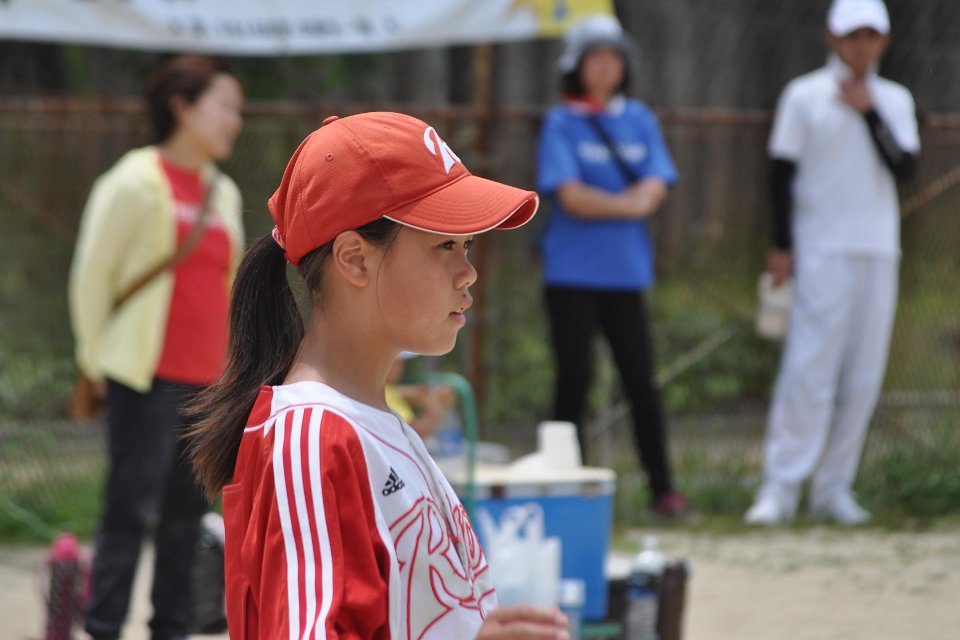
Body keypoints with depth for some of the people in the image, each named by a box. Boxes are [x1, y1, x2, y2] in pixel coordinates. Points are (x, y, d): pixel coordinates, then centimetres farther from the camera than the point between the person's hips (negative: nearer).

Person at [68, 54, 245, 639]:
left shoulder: (222, 192, 14)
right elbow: (92, 274, -3)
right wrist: (97, 359, -1)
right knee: (132, 508, -8)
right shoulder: (137, 183, -6)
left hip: (207, 381, 7)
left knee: (187, 512, 8)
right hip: (148, 378, -6)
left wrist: (227, 364, 15)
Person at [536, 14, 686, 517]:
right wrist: (628, 202, -10)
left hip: (626, 269, 3)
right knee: (574, 379, -1)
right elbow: (570, 196, -11)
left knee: (641, 381, 1)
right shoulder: (561, 123, -1)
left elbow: (656, 188, -1)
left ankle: (662, 487, 5)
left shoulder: (640, 120, 10)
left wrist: (599, 203, -15)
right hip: (572, 272, -3)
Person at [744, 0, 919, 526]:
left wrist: (869, 112, -9)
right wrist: (781, 246, -6)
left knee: (863, 375, 2)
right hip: (822, 251, -4)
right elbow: (783, 172, 0)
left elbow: (903, 166, -1)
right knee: (808, 368, -12)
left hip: (878, 251, 4)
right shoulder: (805, 96, 1)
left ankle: (834, 487, 8)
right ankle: (781, 487, -12)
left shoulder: (894, 101, 11)